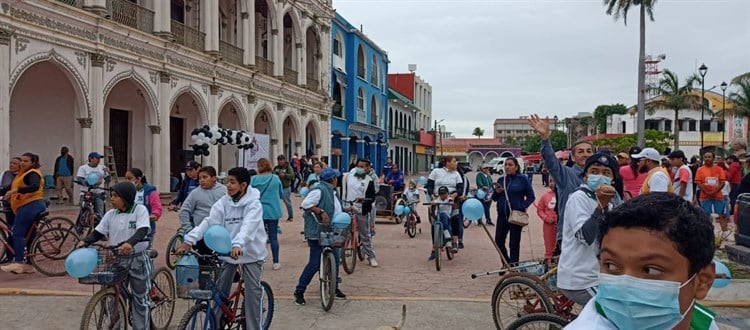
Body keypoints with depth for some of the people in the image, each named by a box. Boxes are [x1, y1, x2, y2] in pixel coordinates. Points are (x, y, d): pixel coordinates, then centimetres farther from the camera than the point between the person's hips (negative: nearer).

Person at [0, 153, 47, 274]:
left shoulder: (32, 174, -7)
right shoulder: (22, 174, 24)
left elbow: (35, 186, -27)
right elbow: (10, 188, 25)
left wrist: (16, 190, -36)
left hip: (31, 205, -10)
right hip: (27, 206, 10)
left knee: (18, 233, -14)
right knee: (29, 235, 10)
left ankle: (18, 262, -19)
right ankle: (29, 265, 13)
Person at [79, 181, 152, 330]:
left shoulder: (140, 210, -10)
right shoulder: (110, 214, 2)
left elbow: (143, 230, -23)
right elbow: (98, 233, 2)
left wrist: (130, 243, -41)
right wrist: (85, 241, -18)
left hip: (138, 259, -4)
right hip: (117, 259, 4)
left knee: (141, 298, 4)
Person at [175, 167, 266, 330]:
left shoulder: (253, 204, -16)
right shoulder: (223, 202, -3)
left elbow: (248, 227, -31)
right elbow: (209, 222, -12)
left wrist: (238, 245, -49)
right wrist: (189, 240, -24)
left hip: (251, 252, -4)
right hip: (228, 252, 4)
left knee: (253, 291, -4)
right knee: (220, 291, 6)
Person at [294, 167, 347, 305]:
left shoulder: (331, 191, 16)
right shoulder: (319, 190, -15)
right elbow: (305, 204, -23)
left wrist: (346, 210, 14)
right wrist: (321, 212, -26)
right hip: (318, 233, -10)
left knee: (334, 261, 14)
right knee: (315, 264, -8)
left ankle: (334, 287, 30)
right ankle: (299, 291, 2)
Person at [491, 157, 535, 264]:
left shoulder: (522, 179, -3)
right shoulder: (501, 180, 9)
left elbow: (531, 196, -2)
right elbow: (494, 198, 14)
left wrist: (523, 207, -14)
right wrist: (497, 192, -6)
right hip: (502, 215, 4)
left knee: (514, 243, 3)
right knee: (498, 241, 6)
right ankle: (506, 263, 27)